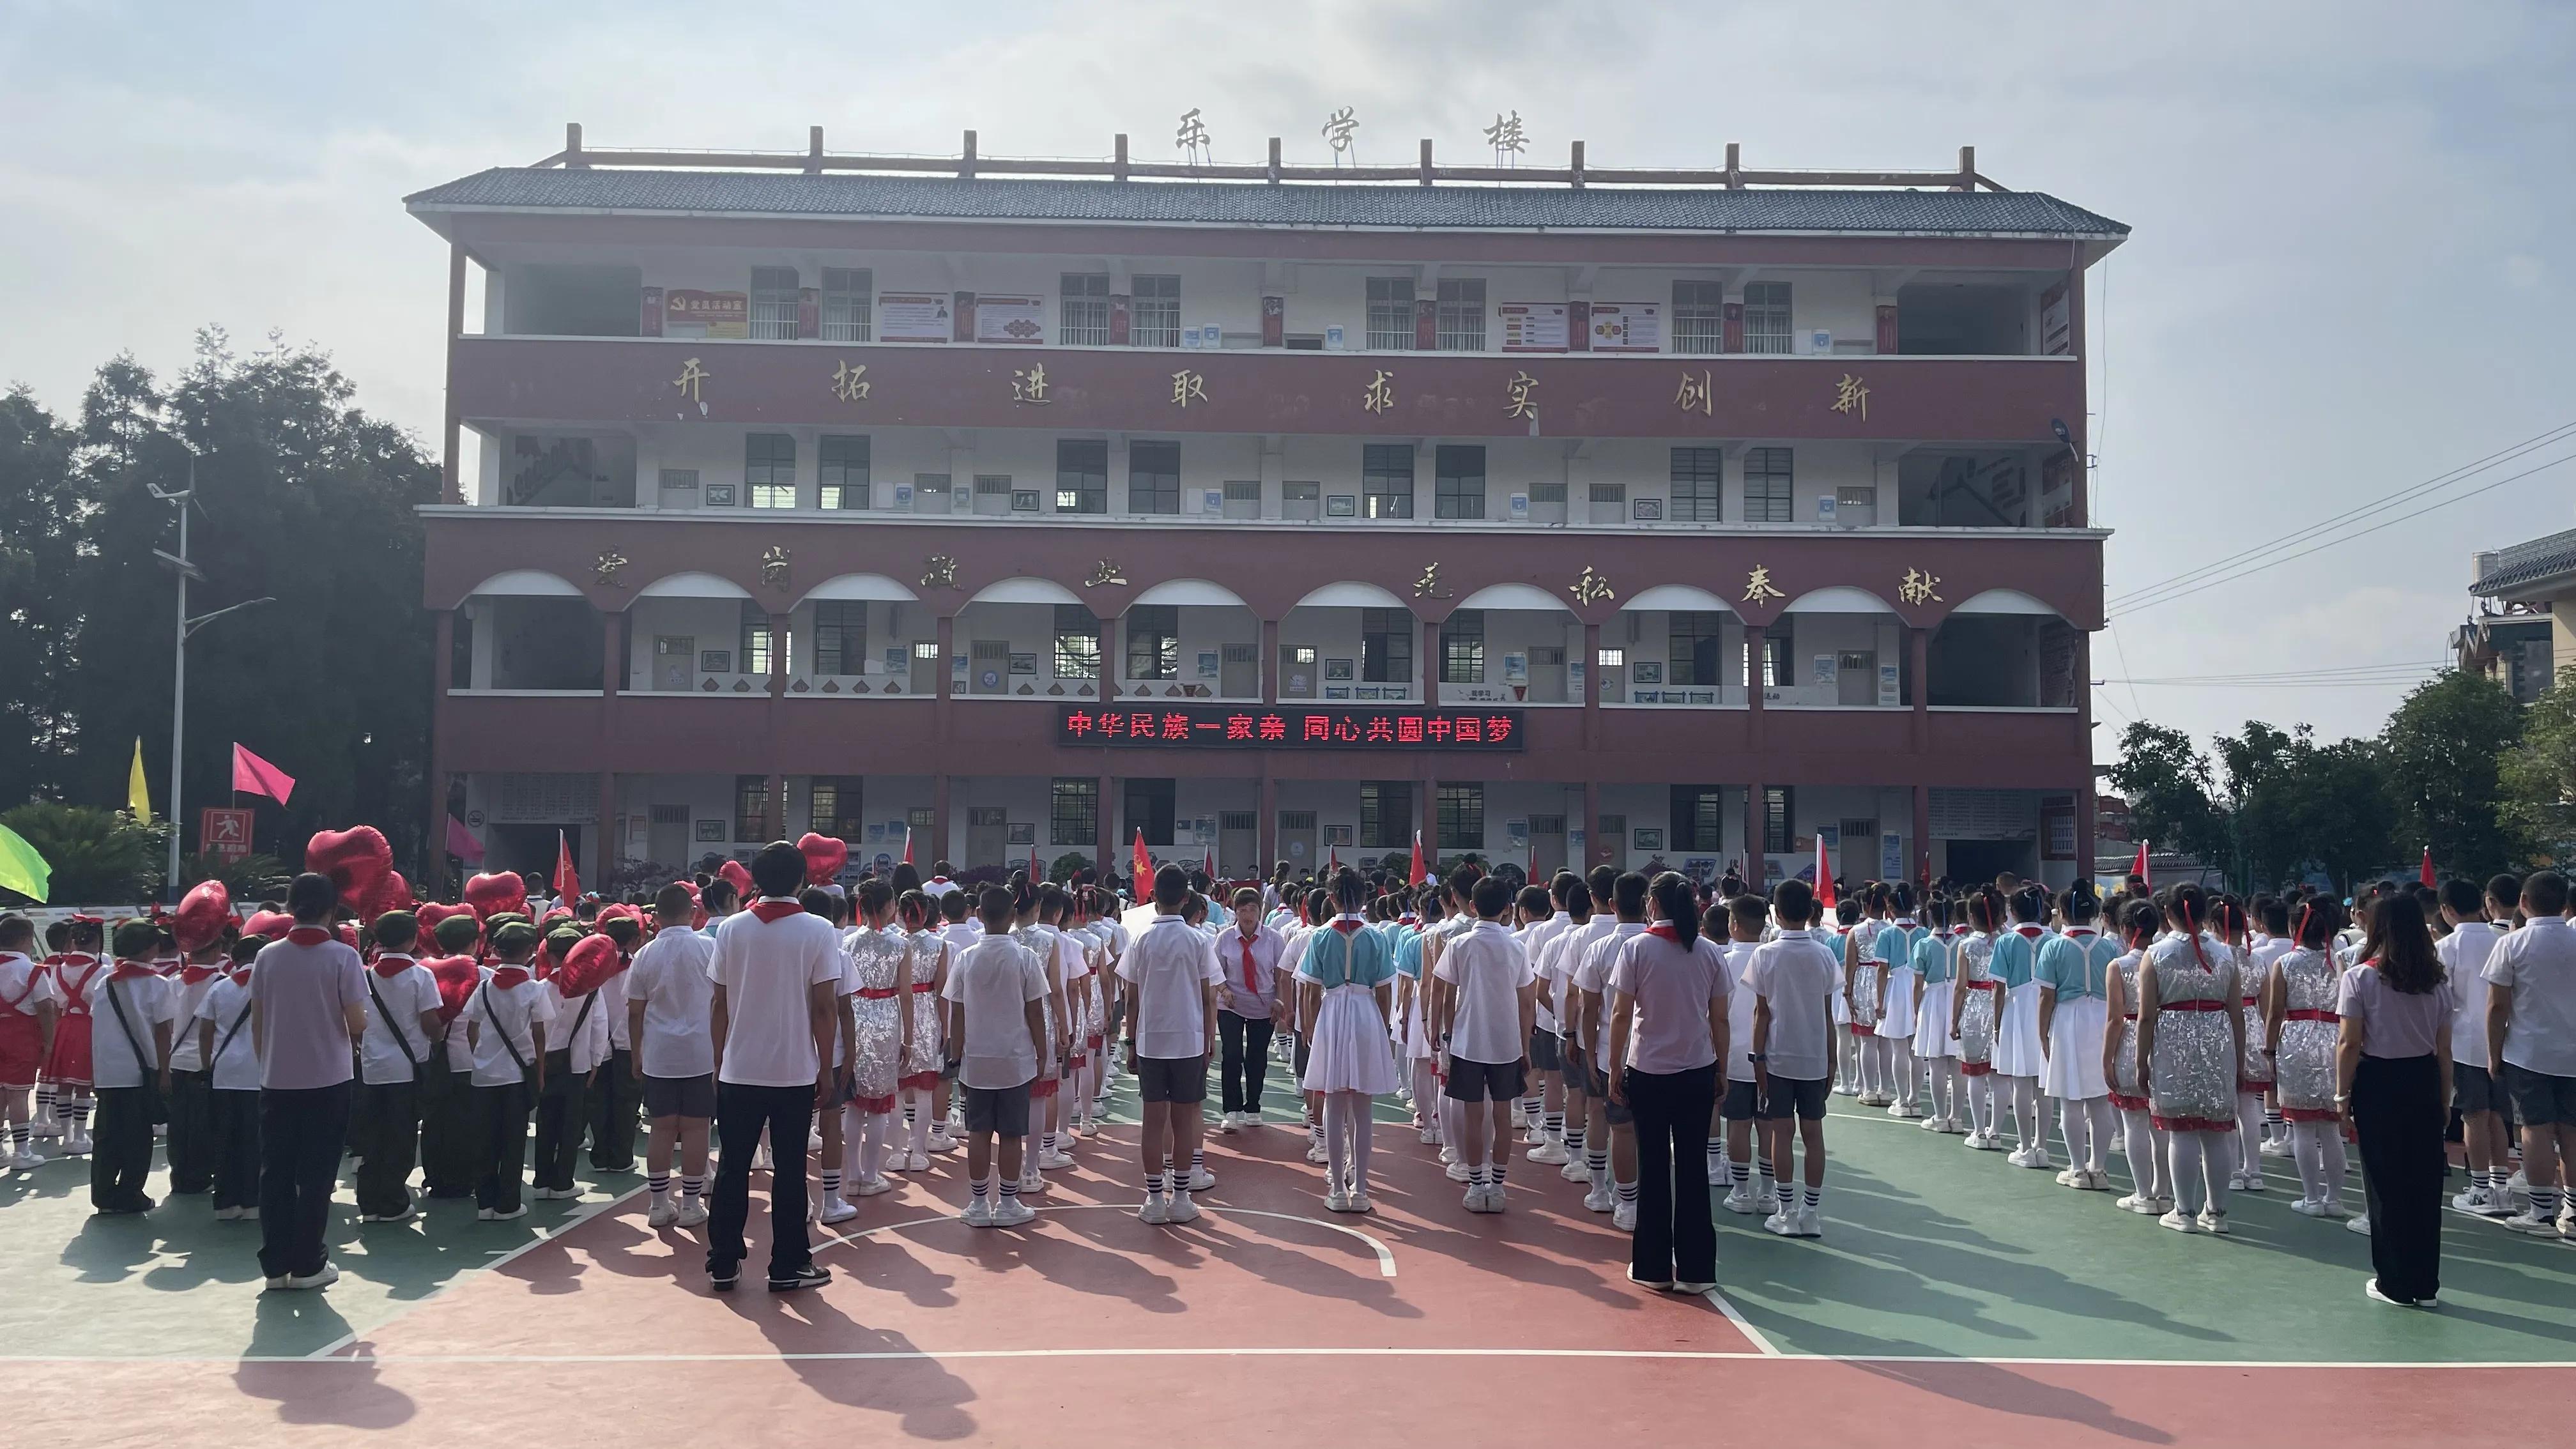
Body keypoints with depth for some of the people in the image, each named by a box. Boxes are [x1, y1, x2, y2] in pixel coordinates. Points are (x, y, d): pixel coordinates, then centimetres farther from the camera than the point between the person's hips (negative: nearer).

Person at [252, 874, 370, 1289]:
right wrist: (355, 1030, 10)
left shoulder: (268, 956, 0)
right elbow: (357, 1023, -12)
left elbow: (256, 1023, 4)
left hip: (277, 1080, 3)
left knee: (276, 1174, 10)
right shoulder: (342, 956, -10)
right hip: (327, 1080, -3)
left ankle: (275, 1264, 13)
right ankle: (307, 1266, 7)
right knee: (316, 1176, 4)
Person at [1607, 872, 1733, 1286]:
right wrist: (1722, 1072, 13)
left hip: (1647, 1072, -2)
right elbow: (1720, 1020, 3)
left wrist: (1615, 1068, 0)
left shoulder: (1637, 949, -8)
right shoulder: (1711, 953, 0)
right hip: (1698, 1072, 2)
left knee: (1653, 1167, 6)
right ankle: (1695, 1269, 11)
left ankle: (1654, 1267, 13)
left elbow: (1621, 1014, -8)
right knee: (1693, 1167, 8)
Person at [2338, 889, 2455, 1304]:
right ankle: (2426, 1284, 17)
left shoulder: (2360, 977, -10)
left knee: (2386, 1186, 5)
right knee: (2426, 1182, 10)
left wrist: (2343, 1095, -2)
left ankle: (2395, 1284, 11)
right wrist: (2445, 1099, 15)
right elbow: (2444, 1049, 6)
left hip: (2378, 1084, -4)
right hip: (2425, 1083, 4)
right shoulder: (2437, 981, 3)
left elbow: (2349, 1044, -11)